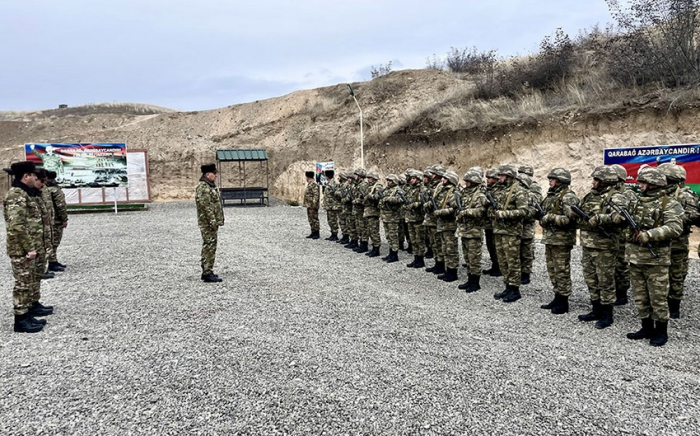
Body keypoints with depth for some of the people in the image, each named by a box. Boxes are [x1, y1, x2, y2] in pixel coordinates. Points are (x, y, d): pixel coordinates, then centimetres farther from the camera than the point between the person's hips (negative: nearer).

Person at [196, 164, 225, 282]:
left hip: (211, 223, 11)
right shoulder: (203, 187, -16)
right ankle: (207, 274, -6)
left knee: (208, 247, 14)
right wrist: (213, 221, -23)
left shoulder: (209, 186, 17)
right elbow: (205, 206, -22)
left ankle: (206, 271, 22)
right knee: (210, 247, -9)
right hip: (208, 223, -11)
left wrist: (217, 221, 21)